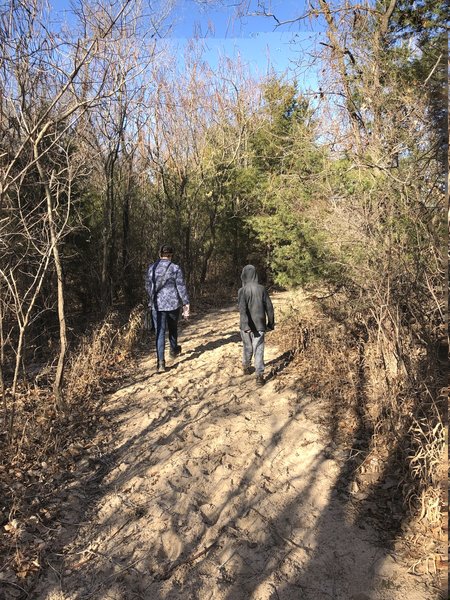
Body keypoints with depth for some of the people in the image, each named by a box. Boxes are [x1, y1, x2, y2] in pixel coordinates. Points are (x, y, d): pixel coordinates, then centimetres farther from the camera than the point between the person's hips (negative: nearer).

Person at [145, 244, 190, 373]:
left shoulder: (151, 268, 1)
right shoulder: (175, 268, -8)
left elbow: (148, 286, 10)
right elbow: (181, 287, -9)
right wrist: (186, 304, -3)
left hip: (156, 305, 1)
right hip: (173, 304, -1)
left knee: (160, 332, 2)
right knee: (173, 328, 22)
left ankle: (160, 362, -7)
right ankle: (174, 350, 44)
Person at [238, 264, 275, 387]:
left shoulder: (242, 290, -10)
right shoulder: (262, 289, -2)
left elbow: (242, 309, -22)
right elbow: (269, 307, 2)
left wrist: (245, 325, -27)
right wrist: (271, 322, 12)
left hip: (246, 326, -1)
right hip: (259, 325, 1)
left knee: (247, 347, 19)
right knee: (258, 350, 1)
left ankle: (246, 367, 39)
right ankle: (259, 375, -7)